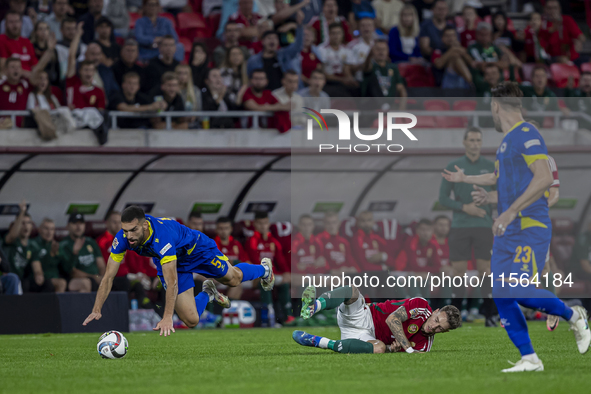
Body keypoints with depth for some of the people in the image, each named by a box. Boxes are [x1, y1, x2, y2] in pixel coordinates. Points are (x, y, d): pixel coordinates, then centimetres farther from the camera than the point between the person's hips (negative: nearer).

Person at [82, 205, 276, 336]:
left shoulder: (162, 236, -46)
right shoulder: (123, 238, -31)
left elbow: (171, 282, -47)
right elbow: (108, 277, -24)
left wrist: (167, 318, -53)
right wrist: (96, 311, -32)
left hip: (197, 250, -4)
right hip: (172, 262, 4)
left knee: (233, 279, 21)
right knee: (191, 321, -3)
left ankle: (264, 269, 55)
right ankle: (208, 295, 31)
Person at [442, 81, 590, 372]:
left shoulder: (526, 135, -12)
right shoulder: (507, 140, 19)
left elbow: (544, 178, -24)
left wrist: (511, 211, -28)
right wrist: (463, 179, 50)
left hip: (529, 228, -9)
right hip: (508, 232, 9)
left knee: (519, 291, -17)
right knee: (501, 296, 1)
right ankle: (529, 359, 4)